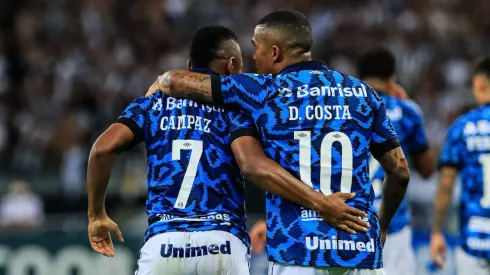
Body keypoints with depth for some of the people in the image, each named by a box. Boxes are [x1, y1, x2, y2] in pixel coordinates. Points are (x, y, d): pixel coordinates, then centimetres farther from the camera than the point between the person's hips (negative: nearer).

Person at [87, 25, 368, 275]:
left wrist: (97, 215, 13)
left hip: (163, 243, 1)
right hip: (224, 244, -1)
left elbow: (104, 148, 1)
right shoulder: (234, 105, 7)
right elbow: (254, 165, -12)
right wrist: (321, 203, -12)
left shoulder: (153, 103, 16)